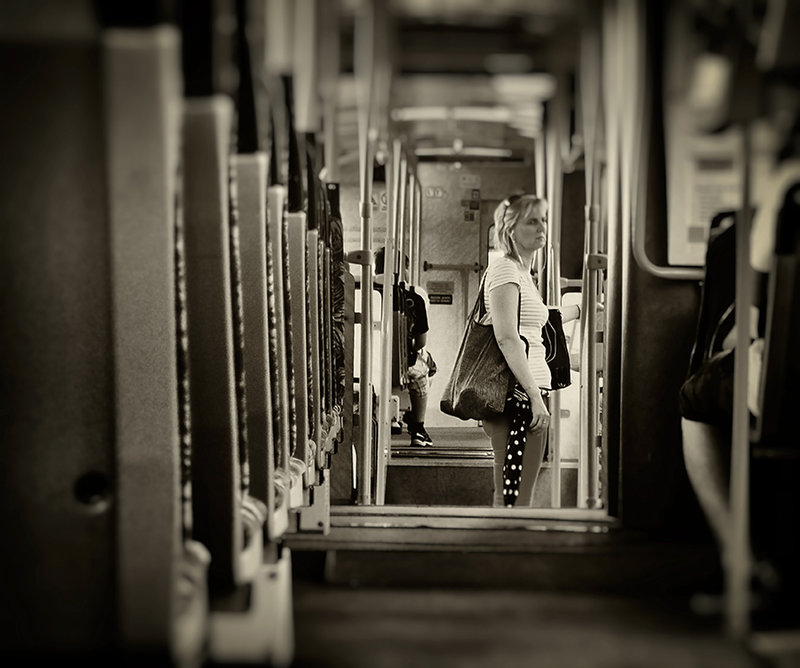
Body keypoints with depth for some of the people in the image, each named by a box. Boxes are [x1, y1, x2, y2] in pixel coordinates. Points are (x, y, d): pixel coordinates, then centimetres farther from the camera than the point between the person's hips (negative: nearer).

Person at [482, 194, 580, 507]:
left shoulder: (524, 272, 22)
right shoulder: (504, 268, -9)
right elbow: (507, 337, -18)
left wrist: (578, 310, 48)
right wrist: (535, 396, -21)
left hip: (529, 392, 10)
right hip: (518, 393, -10)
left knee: (516, 492, 11)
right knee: (513, 496, -10)